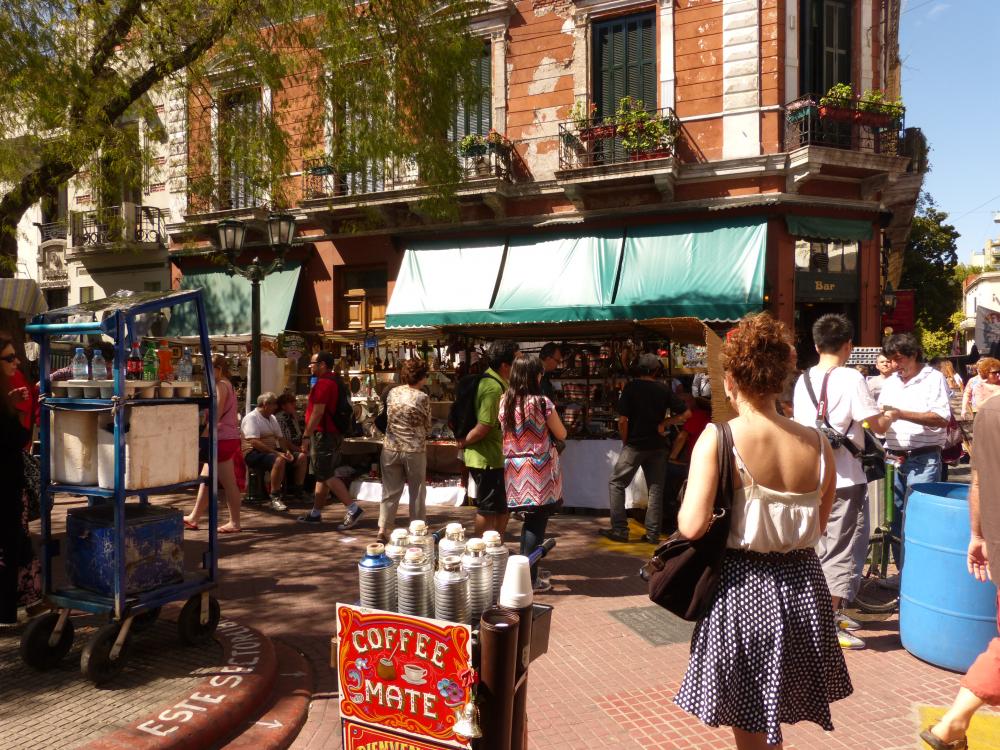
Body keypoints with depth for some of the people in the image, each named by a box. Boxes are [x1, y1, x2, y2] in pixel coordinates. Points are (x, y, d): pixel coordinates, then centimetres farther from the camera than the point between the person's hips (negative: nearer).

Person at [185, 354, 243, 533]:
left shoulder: (221, 385, -12)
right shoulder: (227, 385, 18)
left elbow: (216, 415, -19)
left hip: (223, 439, -10)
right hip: (227, 438, 10)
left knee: (228, 483, -4)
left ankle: (235, 523, 2)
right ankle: (194, 518, 23)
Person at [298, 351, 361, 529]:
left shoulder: (323, 383, -17)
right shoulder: (334, 381, 16)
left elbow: (317, 412, -22)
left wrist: (307, 435, -19)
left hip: (323, 434, -10)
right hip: (333, 433, 10)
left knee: (326, 475, -9)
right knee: (323, 474, 14)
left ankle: (352, 509, -13)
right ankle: (315, 513, 21)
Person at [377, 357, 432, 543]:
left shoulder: (392, 393, 1)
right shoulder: (422, 397, -11)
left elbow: (388, 418, 10)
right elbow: (427, 426, -3)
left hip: (391, 448, 4)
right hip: (414, 450, -4)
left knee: (390, 491, 11)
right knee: (417, 492, 10)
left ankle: (383, 529, 10)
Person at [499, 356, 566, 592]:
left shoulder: (504, 402, 2)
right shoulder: (542, 403, -13)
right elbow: (561, 434, -3)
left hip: (514, 470, 6)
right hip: (540, 472, -6)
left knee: (529, 519, 19)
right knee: (537, 522, 3)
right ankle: (530, 578, 8)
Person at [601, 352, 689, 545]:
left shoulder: (631, 387, -7)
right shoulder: (664, 390, 2)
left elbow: (622, 421, -11)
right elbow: (686, 414, 1)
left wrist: (625, 442, 2)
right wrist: (663, 422, 5)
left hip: (635, 444, -3)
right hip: (657, 446, 3)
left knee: (616, 483, 6)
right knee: (656, 489, 9)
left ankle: (619, 530, 2)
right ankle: (653, 533, 9)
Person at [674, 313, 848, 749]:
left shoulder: (717, 439, -16)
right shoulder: (817, 444, -3)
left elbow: (692, 526, -21)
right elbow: (818, 526, 7)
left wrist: (683, 510, -1)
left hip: (743, 585, -4)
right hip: (802, 583, 5)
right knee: (771, 714, 25)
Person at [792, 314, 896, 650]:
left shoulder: (803, 379, 7)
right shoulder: (851, 378, -13)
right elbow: (877, 424, -12)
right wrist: (892, 415, 8)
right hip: (845, 478, -7)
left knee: (821, 547, 18)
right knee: (844, 550, 0)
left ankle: (830, 612, 31)